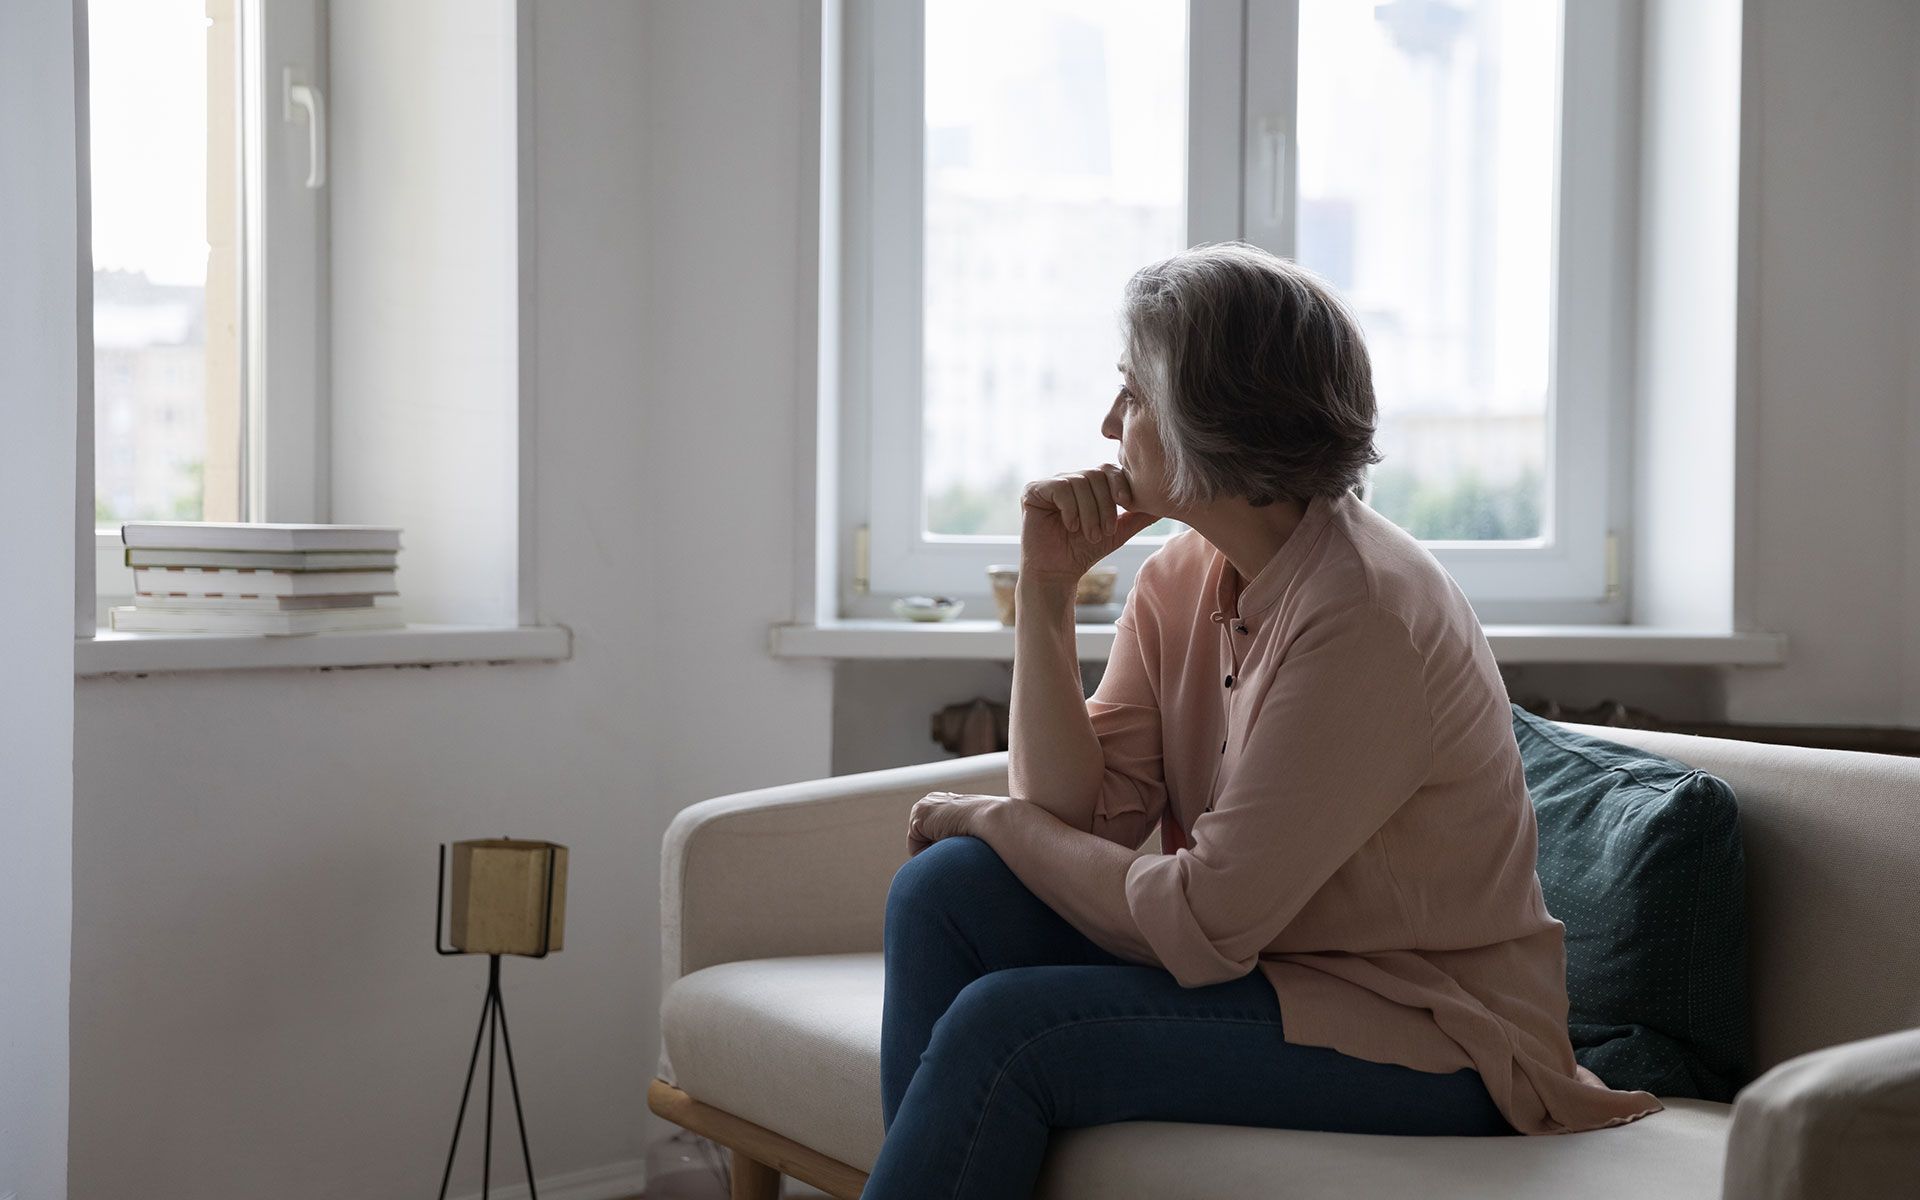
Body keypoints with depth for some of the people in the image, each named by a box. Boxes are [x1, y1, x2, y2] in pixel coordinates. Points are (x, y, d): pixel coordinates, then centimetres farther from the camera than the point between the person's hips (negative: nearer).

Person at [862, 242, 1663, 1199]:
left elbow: (1206, 921, -22)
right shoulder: (1179, 579, 4)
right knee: (947, 890, -8)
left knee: (1004, 1027, -23)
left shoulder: (1366, 613, -22)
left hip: (1427, 1040, -8)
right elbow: (1077, 818, -4)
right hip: (1266, 967, 8)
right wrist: (1046, 591, -9)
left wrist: (993, 820, -9)